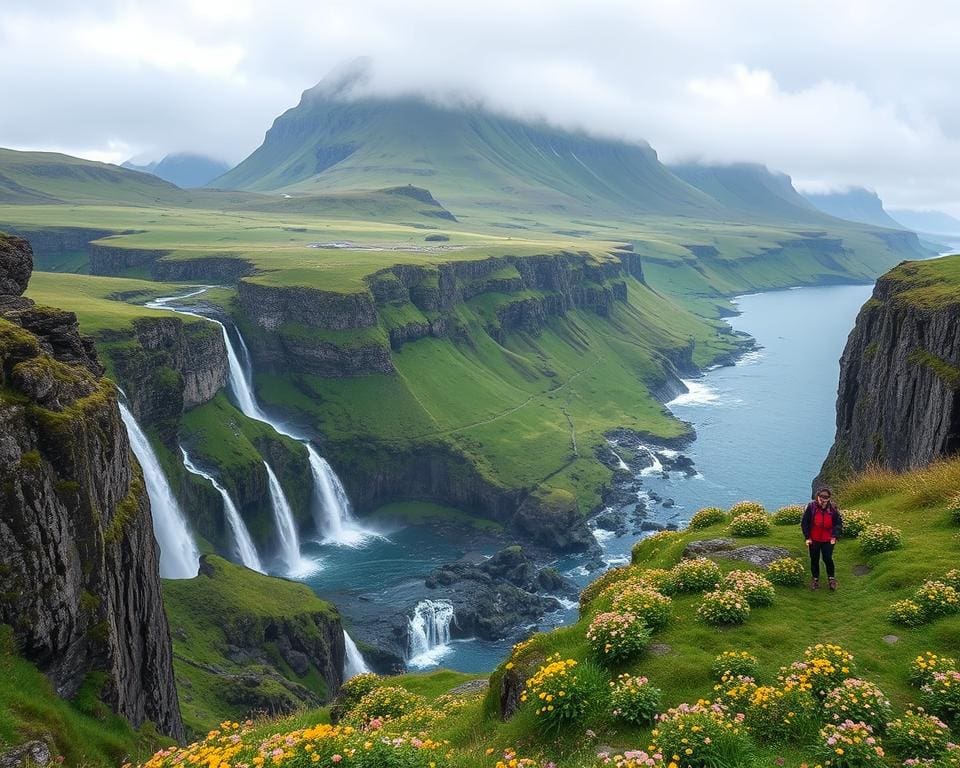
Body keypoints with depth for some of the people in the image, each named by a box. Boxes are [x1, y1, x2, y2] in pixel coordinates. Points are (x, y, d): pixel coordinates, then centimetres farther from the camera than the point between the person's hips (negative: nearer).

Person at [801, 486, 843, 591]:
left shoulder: (833, 508, -8)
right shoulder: (811, 507, -12)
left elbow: (839, 523, 1)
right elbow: (804, 523, -5)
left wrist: (835, 536, -10)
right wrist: (807, 537, -7)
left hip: (828, 540, 0)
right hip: (814, 539, 1)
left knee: (828, 559, -5)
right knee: (814, 560, 10)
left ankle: (831, 578, 18)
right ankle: (815, 579, 28)